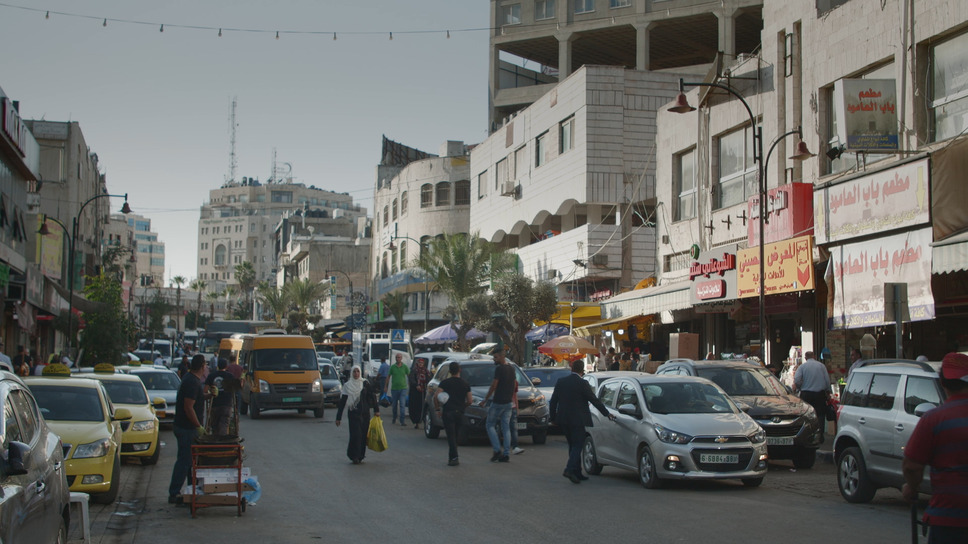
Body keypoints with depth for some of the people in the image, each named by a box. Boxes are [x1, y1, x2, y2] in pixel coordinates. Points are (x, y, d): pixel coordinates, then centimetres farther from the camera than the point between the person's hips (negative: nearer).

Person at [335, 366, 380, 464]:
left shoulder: (365, 384, 5)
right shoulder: (347, 385, 3)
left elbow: (372, 396, 7)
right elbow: (342, 401, 4)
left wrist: (376, 410, 0)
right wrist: (338, 417, 2)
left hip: (364, 413, 2)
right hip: (353, 413, -2)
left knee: (363, 435, 3)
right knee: (356, 434, -12)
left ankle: (360, 456, 15)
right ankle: (355, 456, -4)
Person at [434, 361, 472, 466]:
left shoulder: (445, 383, -1)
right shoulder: (465, 384, 8)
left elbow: (436, 397, -11)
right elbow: (470, 401, 7)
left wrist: (437, 409, 1)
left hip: (448, 412, -3)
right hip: (460, 413, 3)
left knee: (451, 436, -6)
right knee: (455, 435, 14)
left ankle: (454, 458, -16)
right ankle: (452, 457, 19)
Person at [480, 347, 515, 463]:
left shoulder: (499, 369, -15)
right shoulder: (511, 368, 11)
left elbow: (493, 386, -14)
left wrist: (485, 400, -5)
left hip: (498, 402, -7)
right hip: (508, 403, 7)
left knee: (490, 425, 3)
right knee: (506, 427, 7)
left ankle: (497, 450, -6)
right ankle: (506, 454, 3)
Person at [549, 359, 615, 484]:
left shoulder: (561, 381, 4)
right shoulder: (582, 384, -11)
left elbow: (553, 401, 6)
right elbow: (594, 400, -7)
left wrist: (553, 417, 16)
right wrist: (607, 413, 3)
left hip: (563, 419, 6)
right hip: (577, 420, -6)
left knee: (573, 445, 14)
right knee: (577, 444, -1)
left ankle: (577, 472, 16)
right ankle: (570, 469, -18)